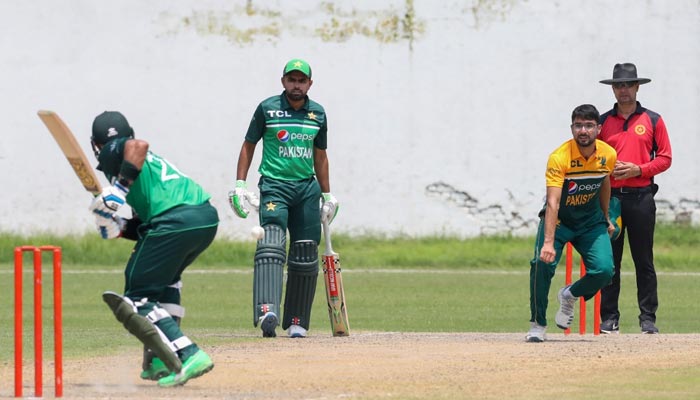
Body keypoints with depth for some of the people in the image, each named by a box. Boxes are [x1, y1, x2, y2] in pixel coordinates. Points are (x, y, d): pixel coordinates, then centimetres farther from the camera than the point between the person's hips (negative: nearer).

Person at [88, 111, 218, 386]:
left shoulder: (113, 152, 12)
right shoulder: (152, 161, 33)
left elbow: (139, 145, -13)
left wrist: (120, 186, -14)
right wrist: (120, 228, 15)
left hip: (175, 222, -8)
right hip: (208, 217, 8)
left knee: (136, 299, 2)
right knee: (165, 280, 33)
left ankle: (188, 356, -16)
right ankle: (161, 360, 24)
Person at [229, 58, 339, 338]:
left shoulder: (318, 114, 10)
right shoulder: (267, 109, -1)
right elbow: (248, 146, 6)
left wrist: (327, 195, 21)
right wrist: (240, 184, -2)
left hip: (307, 188, 4)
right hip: (274, 186, -4)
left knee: (305, 256, 3)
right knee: (271, 244, -22)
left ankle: (296, 322, 12)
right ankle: (267, 312, -37)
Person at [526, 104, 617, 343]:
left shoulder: (608, 155, -11)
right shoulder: (559, 158, -26)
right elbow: (552, 203, -35)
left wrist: (605, 219, 22)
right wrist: (548, 242, -44)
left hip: (591, 222, 4)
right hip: (559, 220, -3)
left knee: (604, 270, -16)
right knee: (543, 263, -26)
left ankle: (570, 296, 17)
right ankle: (537, 325, -8)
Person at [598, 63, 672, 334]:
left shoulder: (653, 121, 7)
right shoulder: (602, 122, 11)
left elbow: (665, 158, 4)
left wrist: (638, 169, -10)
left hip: (641, 197, -1)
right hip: (610, 197, 1)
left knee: (644, 261, 0)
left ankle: (648, 319, 3)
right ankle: (609, 318, 5)